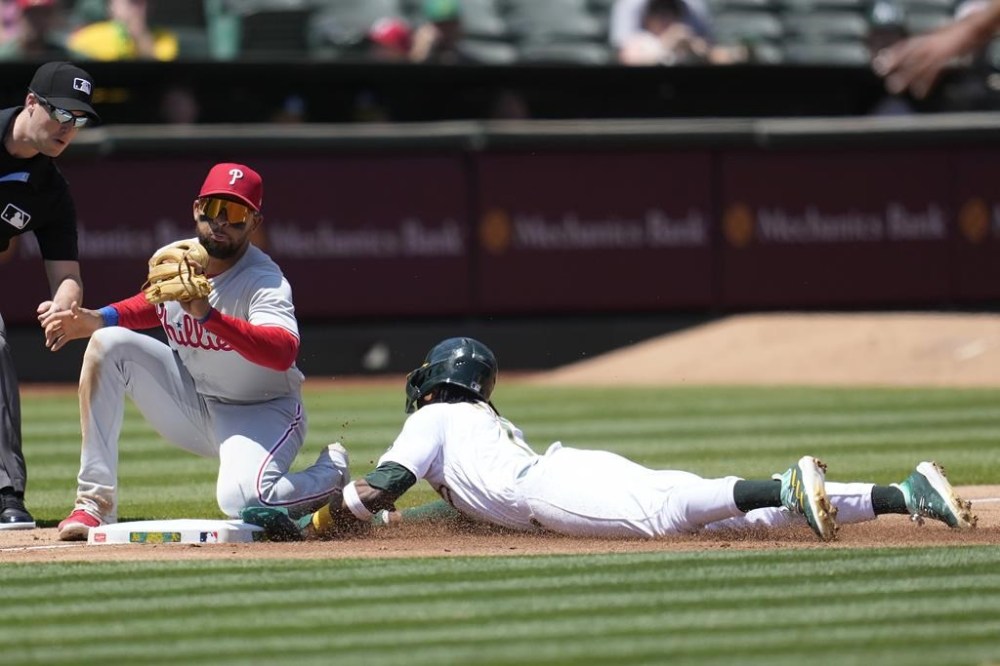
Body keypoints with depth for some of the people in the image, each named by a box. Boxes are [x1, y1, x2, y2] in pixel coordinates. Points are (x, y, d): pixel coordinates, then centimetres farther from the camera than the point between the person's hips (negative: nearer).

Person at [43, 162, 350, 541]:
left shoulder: (265, 281, -25)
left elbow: (283, 353, -45)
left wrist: (208, 315, -55)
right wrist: (99, 318, 1)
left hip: (261, 413, -6)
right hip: (192, 403, 6)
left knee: (242, 502, -34)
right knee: (108, 344, -13)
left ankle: (330, 474, 3)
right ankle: (95, 502, -10)